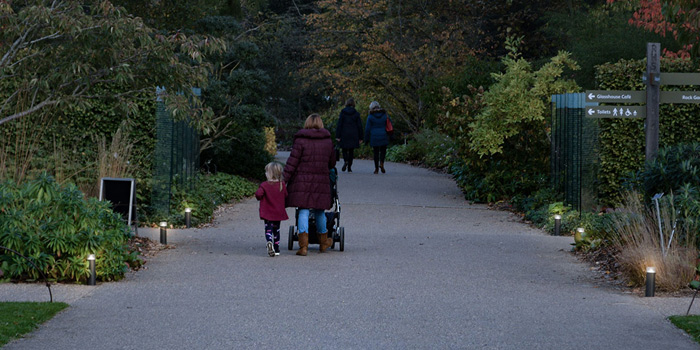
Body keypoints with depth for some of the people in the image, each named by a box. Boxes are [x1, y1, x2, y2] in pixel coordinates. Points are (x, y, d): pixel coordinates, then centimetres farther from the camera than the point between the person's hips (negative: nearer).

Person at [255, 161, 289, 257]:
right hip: (279, 212, 4)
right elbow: (286, 196, 5)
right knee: (276, 229, 16)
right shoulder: (282, 185, -2)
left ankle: (269, 242, -32)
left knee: (268, 229, -3)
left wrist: (259, 197, 0)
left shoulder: (264, 185, -13)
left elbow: (258, 194, -23)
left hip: (268, 213, -4)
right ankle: (276, 249, 19)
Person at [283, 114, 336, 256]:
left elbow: (292, 162, -8)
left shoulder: (301, 140, -4)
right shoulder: (327, 141, 8)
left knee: (303, 211, -3)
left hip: (302, 181, -3)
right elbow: (332, 163, 18)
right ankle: (323, 242, 30)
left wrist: (284, 179, -6)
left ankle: (303, 245, -10)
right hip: (321, 182, 3)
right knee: (320, 212, 16)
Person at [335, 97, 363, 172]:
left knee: (344, 150, 9)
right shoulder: (356, 113, 1)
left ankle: (345, 161, -20)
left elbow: (339, 125, -6)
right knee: (351, 151, 9)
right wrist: (360, 138, 8)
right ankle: (349, 167, 6)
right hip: (353, 135, 1)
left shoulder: (343, 112, -3)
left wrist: (337, 136, -4)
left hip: (344, 134, -1)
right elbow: (359, 126, 2)